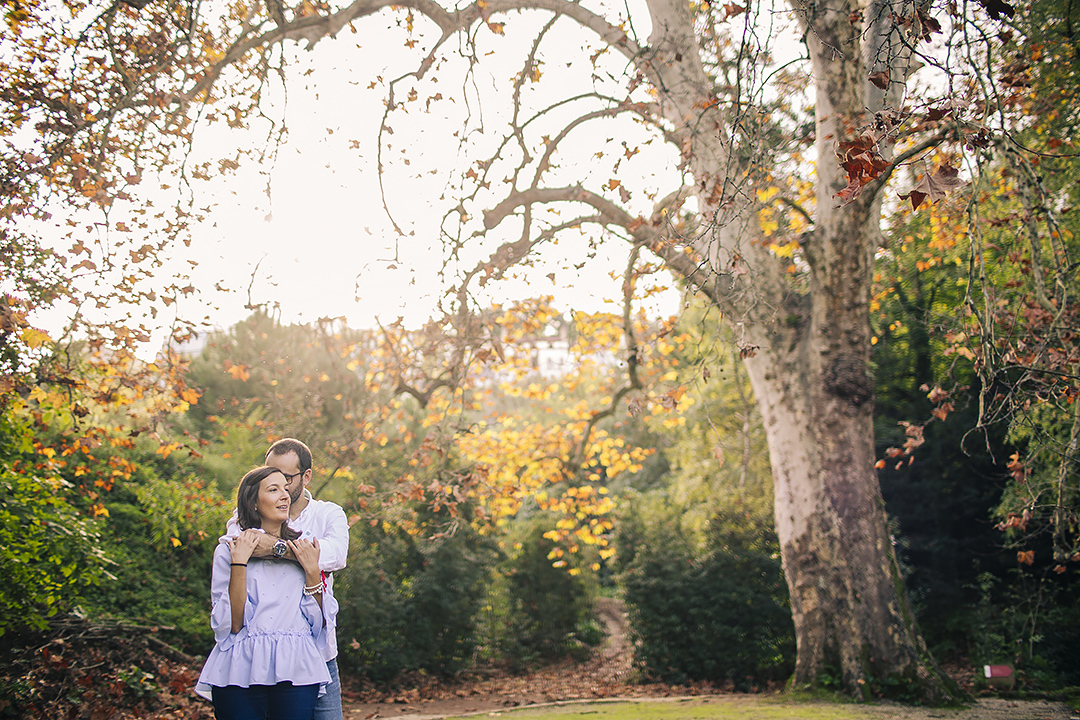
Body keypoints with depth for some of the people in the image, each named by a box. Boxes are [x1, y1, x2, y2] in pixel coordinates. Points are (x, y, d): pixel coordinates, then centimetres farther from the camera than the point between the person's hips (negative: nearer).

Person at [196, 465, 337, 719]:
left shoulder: (304, 550, 11)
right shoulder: (228, 551, 4)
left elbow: (320, 623, 6)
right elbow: (231, 624, -5)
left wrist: (312, 570, -3)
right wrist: (239, 564, -10)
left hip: (296, 671, 2)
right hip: (241, 673, -2)